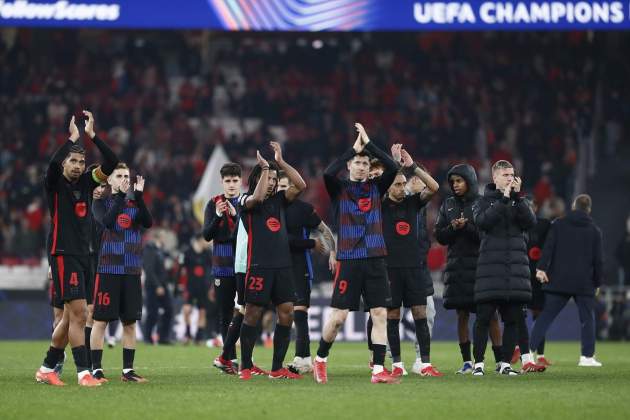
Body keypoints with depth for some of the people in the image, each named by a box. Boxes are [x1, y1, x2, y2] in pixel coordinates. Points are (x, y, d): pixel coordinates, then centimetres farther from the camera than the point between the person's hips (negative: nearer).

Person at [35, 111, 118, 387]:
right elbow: (53, 164, -25)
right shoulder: (55, 184, -3)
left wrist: (92, 136, -5)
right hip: (62, 254, -7)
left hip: (83, 255, 7)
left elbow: (112, 163, 1)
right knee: (78, 312, -15)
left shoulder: (86, 182, 11)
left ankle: (47, 369, 19)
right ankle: (83, 372, -16)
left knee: (71, 316, 9)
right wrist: (72, 138, -19)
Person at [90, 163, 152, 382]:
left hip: (132, 271, 4)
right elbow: (107, 222, -18)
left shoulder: (135, 203, 11)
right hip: (108, 270, -3)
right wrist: (121, 196, -17)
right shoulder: (102, 202, 2)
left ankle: (128, 370, 10)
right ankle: (96, 369, 2)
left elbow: (148, 223, -7)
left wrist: (138, 196, -14)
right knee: (100, 320, -3)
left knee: (130, 322, 4)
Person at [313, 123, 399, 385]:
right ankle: (320, 360, 17)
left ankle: (378, 370, -5)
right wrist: (354, 148, -12)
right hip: (348, 260, -3)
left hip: (375, 259, 3)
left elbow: (393, 168, -4)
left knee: (380, 314, -4)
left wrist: (368, 143, -6)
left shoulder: (376, 187, 12)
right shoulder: (339, 188, 4)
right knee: (338, 316, -4)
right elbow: (328, 173, -17)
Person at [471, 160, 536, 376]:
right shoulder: (484, 201, 7)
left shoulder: (520, 201, 15)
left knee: (512, 318, 3)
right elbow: (482, 221, -13)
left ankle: (505, 363, 10)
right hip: (490, 267, -3)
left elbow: (530, 222, -3)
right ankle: (478, 363, 1)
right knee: (484, 317, -5)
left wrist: (517, 197, -9)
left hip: (516, 265, 3)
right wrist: (504, 200, -13)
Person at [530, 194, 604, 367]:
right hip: (584, 283, -1)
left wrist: (542, 268, -11)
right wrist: (597, 282, 13)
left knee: (546, 316, 2)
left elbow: (548, 248, -6)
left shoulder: (558, 225, 5)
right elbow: (598, 259, 5)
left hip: (559, 281, 1)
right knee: (587, 318, 10)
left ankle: (530, 349, -7)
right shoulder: (594, 230, 5)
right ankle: (587, 356, 6)